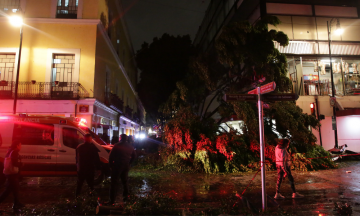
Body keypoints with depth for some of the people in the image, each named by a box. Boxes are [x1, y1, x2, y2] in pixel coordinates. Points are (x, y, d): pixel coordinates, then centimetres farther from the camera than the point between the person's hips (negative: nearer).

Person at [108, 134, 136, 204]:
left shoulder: (117, 145, -13)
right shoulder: (130, 147, 6)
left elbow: (111, 156, -12)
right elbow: (134, 156, 15)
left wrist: (111, 164, 0)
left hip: (117, 166, -5)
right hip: (126, 167, 5)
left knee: (114, 183, 3)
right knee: (125, 181, 21)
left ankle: (112, 200, 5)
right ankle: (125, 196, 30)